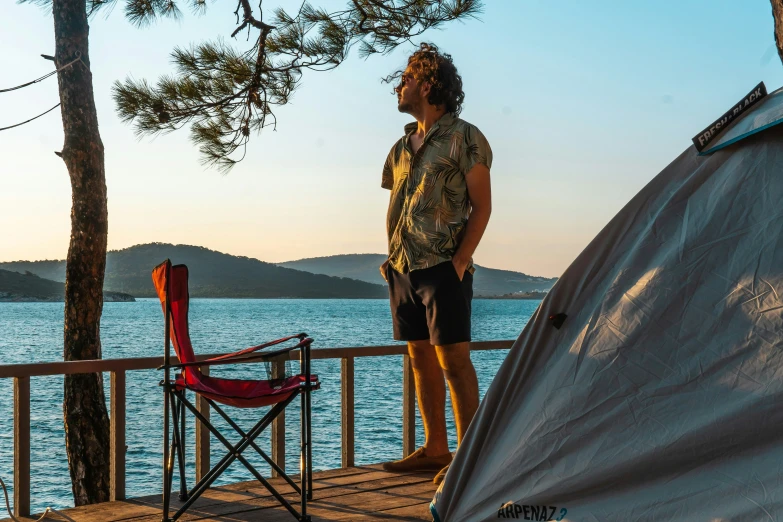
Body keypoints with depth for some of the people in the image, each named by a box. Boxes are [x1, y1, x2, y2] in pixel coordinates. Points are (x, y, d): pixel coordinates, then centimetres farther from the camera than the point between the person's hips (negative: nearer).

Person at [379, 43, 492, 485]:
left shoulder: (463, 138, -5)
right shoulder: (402, 146, 17)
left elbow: (482, 206, -8)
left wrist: (460, 259, -15)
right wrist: (393, 254, 10)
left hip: (444, 268, -8)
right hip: (403, 268, 8)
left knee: (453, 360, -8)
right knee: (421, 359, 10)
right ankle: (435, 449, 19)